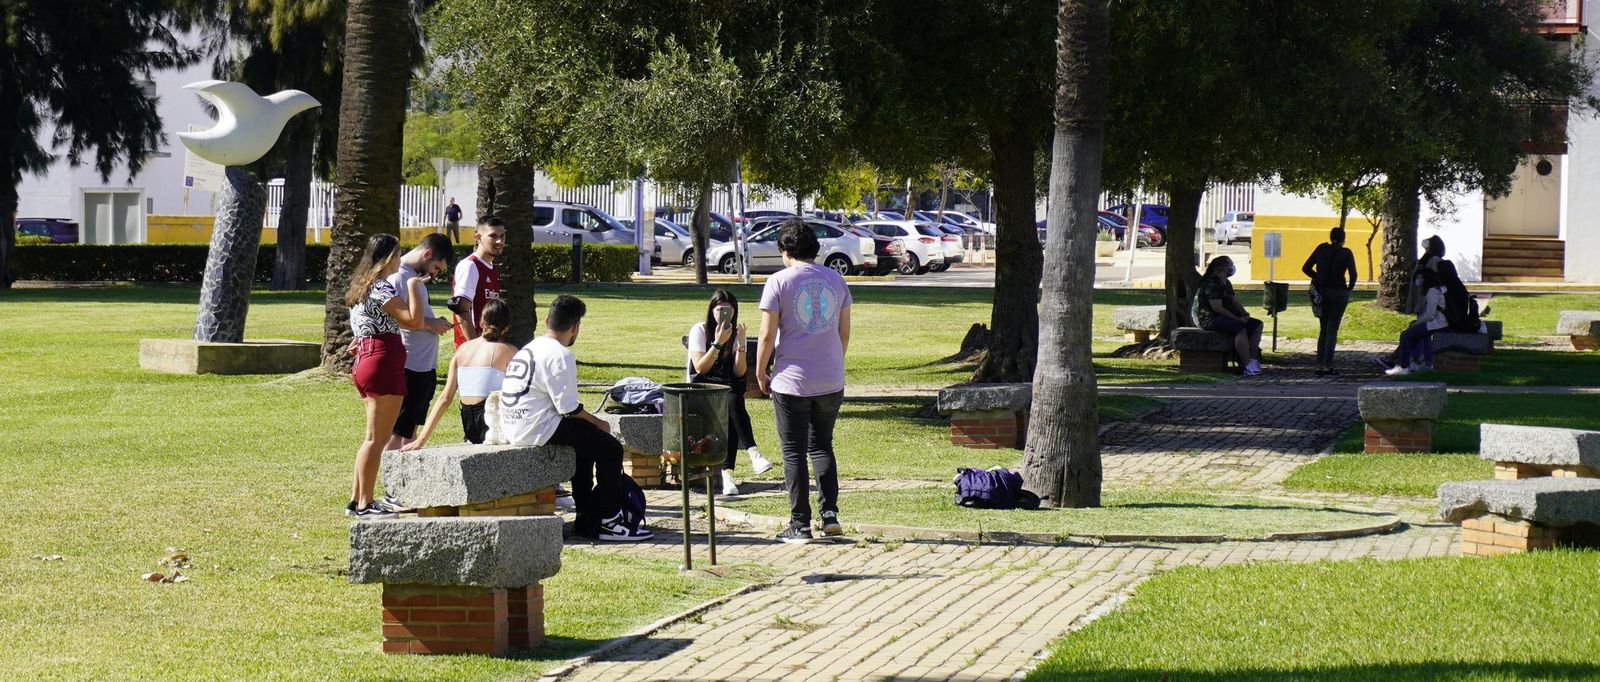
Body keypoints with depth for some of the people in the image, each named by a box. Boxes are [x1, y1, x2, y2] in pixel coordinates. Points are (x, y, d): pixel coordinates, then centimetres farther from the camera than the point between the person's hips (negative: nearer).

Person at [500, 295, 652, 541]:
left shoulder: (527, 350, 15)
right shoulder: (560, 356, -14)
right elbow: (569, 408, -16)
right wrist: (599, 423, 1)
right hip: (537, 429, -10)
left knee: (585, 443, 27)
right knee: (610, 448, -2)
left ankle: (586, 519, 25)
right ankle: (608, 520, 1)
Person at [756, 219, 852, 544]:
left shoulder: (779, 282, -9)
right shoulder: (835, 280, 6)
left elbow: (767, 335, -10)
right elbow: (844, 332, 11)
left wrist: (760, 373, 3)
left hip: (791, 382, -4)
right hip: (831, 381, 4)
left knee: (794, 452, 3)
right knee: (822, 446, 18)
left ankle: (800, 525, 3)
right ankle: (830, 513, 7)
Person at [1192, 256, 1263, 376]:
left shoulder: (1226, 283, 18)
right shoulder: (1212, 283, -16)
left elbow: (1234, 301, 20)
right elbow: (1217, 307, -23)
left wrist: (1244, 314, 0)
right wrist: (1237, 319, -20)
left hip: (1226, 317, 11)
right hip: (1210, 319, -11)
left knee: (1257, 325, 2)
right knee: (1240, 328, -34)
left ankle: (1253, 360, -3)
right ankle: (1247, 366, -35)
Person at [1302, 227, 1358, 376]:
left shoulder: (1321, 249, 3)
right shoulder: (1346, 253, -5)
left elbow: (1306, 268, 3)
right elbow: (1353, 274, -12)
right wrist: (1349, 289, 4)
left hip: (1321, 292, 3)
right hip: (1339, 292, -3)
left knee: (1324, 330, 14)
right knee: (1332, 330, 2)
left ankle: (1319, 366, 8)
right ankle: (1327, 366, -2)